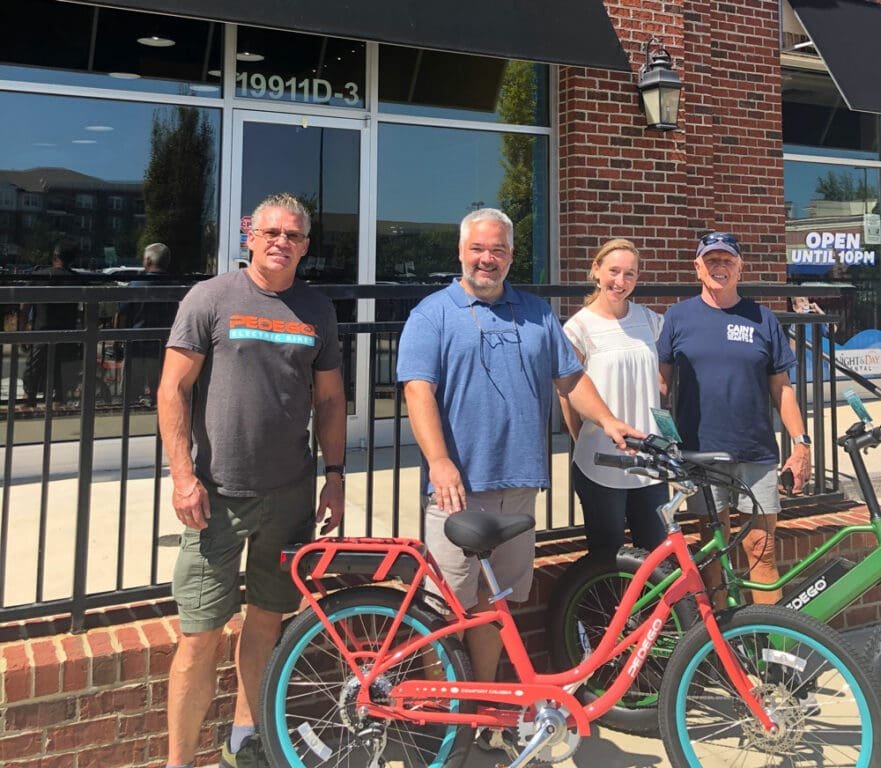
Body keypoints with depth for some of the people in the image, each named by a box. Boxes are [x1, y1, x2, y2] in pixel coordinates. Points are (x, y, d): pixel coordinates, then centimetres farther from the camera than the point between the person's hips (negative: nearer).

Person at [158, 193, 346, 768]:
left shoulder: (317, 309, 9)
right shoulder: (211, 298, -2)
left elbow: (329, 398, 13)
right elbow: (173, 389, -4)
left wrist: (335, 474, 8)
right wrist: (183, 475, -12)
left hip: (291, 493, 4)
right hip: (219, 493, -4)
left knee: (268, 617, 14)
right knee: (202, 636, -2)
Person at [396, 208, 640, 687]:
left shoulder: (537, 314, 15)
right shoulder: (432, 314, 1)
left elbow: (570, 377, 18)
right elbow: (419, 390, -10)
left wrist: (606, 419, 1)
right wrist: (439, 461, -23)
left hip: (518, 483, 4)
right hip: (458, 484, -4)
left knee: (496, 601, 13)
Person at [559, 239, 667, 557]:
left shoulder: (650, 320, 7)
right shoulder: (580, 326, -8)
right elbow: (567, 396, -2)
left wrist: (663, 438, 15)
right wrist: (586, 445, 4)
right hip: (600, 468, -4)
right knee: (607, 557, 7)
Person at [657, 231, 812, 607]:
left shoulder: (762, 319, 6)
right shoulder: (679, 316, 3)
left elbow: (781, 388, 7)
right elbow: (661, 382, 3)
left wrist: (801, 444, 1)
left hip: (757, 453, 1)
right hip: (701, 452, -1)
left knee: (761, 547, 3)